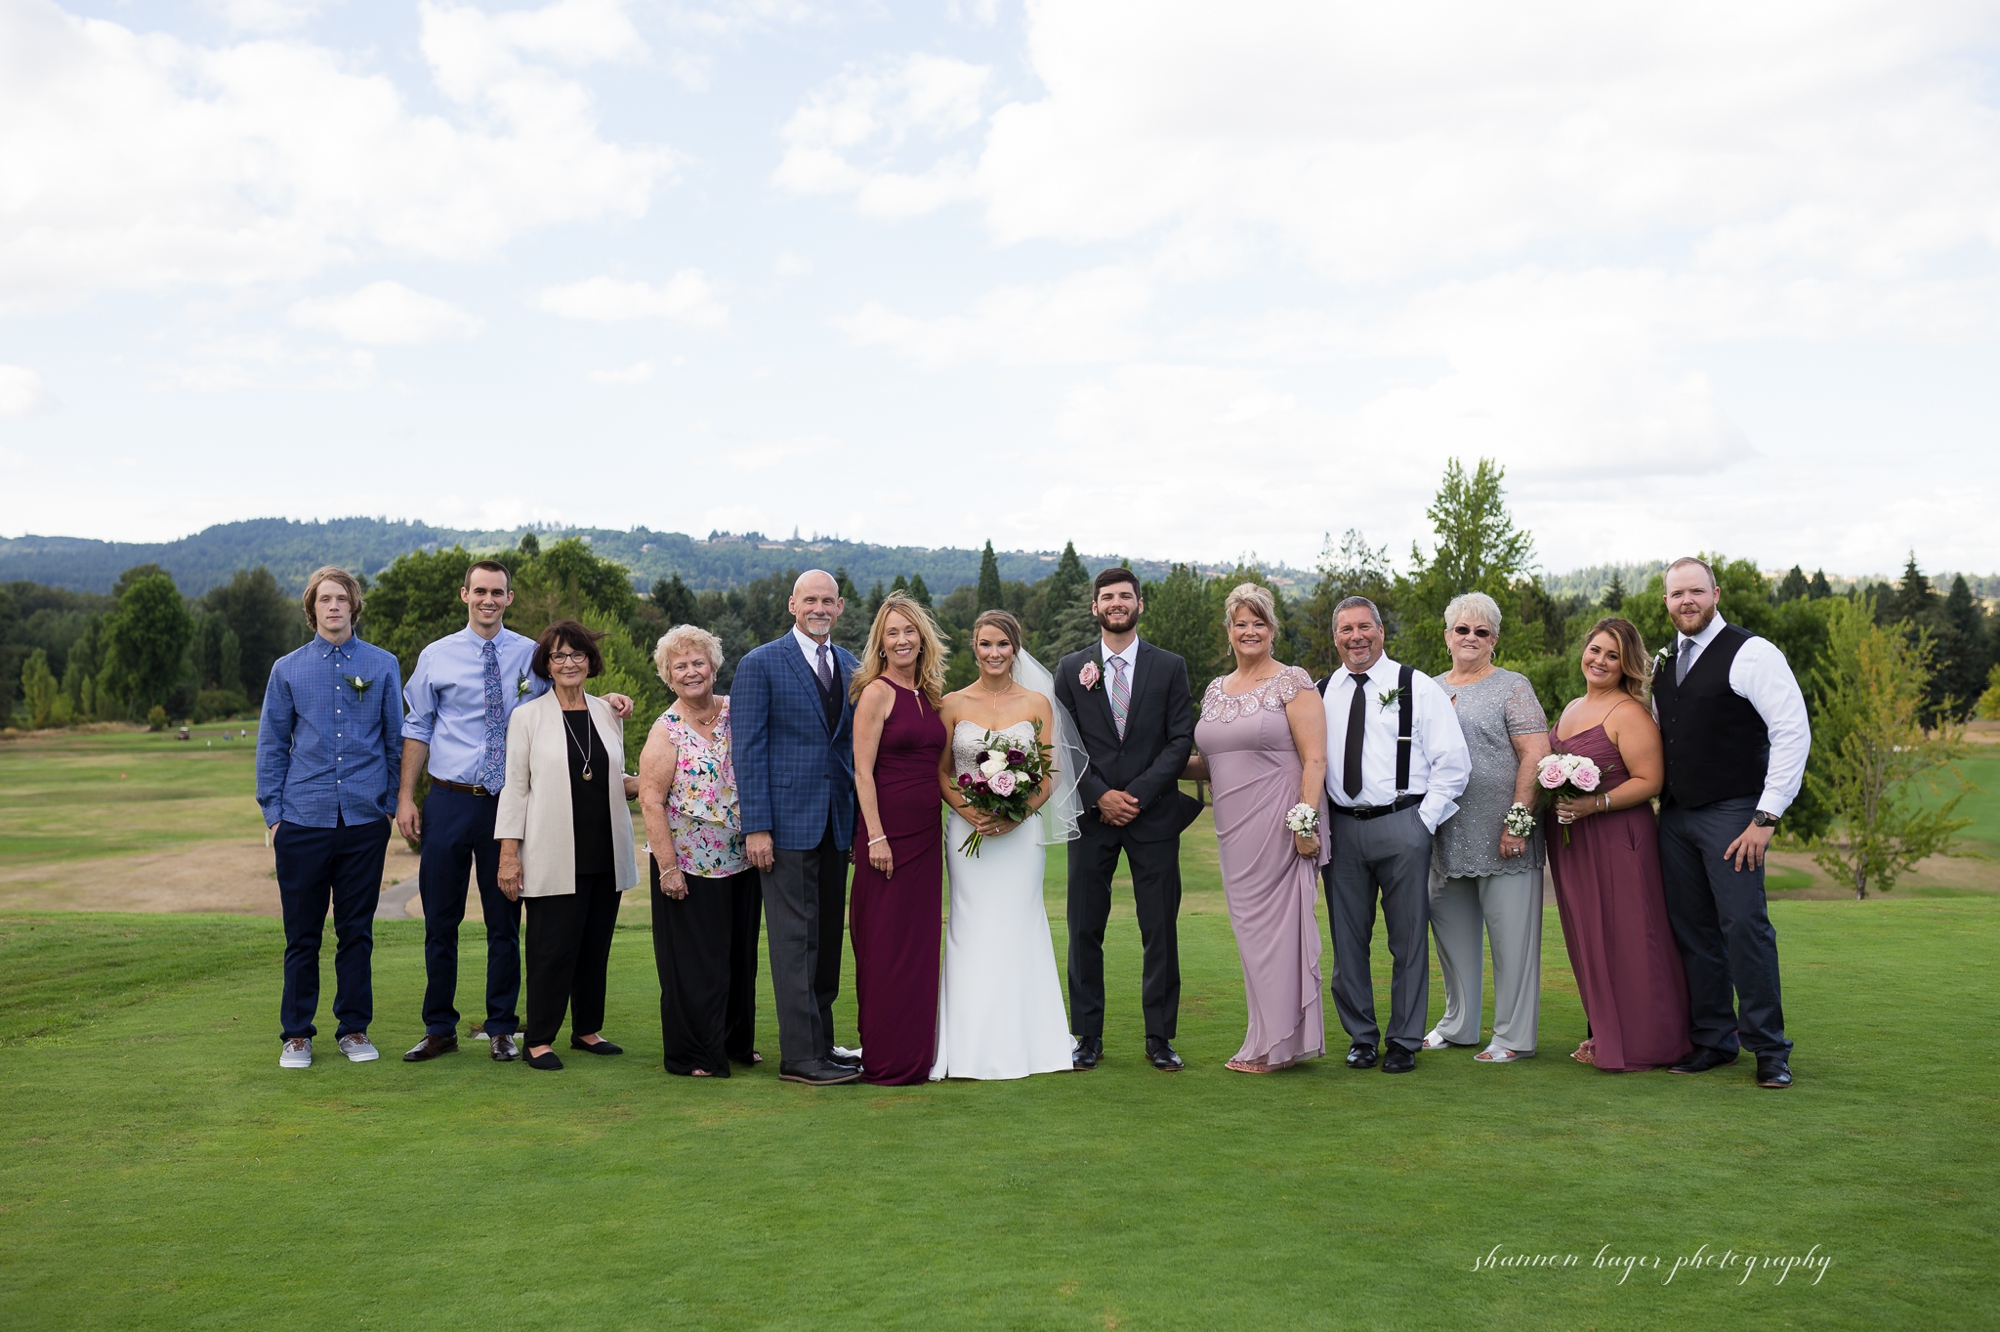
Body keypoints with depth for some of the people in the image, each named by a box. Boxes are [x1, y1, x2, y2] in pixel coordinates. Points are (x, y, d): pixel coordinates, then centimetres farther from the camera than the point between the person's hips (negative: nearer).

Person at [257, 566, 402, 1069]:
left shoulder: (383, 666, 6)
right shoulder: (288, 669, 6)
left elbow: (396, 740, 10)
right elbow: (271, 745, 8)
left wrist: (390, 803, 5)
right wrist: (273, 812, 2)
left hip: (365, 820, 0)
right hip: (303, 820, 0)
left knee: (357, 930, 7)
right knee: (302, 934, 5)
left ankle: (355, 1029, 18)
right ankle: (297, 1035, 16)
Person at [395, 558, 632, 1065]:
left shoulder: (532, 656, 4)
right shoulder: (436, 657, 3)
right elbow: (417, 730, 6)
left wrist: (607, 700, -8)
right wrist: (406, 798, 0)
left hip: (508, 803, 0)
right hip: (449, 801, 0)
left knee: (504, 922, 7)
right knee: (440, 922, 7)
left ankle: (501, 1029, 19)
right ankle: (439, 1028, 20)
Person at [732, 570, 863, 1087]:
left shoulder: (850, 667, 13)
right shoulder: (760, 665, -4)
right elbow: (749, 749, -8)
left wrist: (863, 820, 10)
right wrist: (755, 826, -14)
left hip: (838, 825, 6)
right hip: (787, 822, -6)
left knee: (828, 938, 11)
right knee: (795, 939, -3)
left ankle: (820, 1042, 21)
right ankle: (799, 1054, 2)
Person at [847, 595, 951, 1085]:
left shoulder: (931, 696, 13)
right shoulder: (876, 692, -8)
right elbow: (863, 771, -12)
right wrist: (875, 836, -18)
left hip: (927, 831, 7)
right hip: (888, 827, -7)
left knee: (920, 941, 11)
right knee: (887, 943, -1)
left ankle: (916, 1052, 20)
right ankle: (886, 1059, 7)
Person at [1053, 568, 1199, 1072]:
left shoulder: (1170, 667, 6)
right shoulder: (1072, 669, 8)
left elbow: (1181, 739, 0)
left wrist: (1139, 793, -11)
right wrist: (1100, 795, -9)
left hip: (1153, 815, -1)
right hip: (1091, 817, 1)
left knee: (1160, 931, 1)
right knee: (1084, 931, 3)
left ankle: (1160, 1037, 11)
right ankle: (1089, 1036, 13)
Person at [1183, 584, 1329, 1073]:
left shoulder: (1293, 683, -5)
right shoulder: (1216, 690, 15)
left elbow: (1314, 759, -11)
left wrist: (1305, 823, -19)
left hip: (1278, 826, -7)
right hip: (1234, 831, 7)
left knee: (1276, 925, -2)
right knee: (1250, 931, 10)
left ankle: (1276, 1045, 9)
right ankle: (1271, 1040, 20)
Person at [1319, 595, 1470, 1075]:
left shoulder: (1417, 688, 1)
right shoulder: (1320, 693, 10)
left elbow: (1453, 761, -1)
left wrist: (1424, 820, -7)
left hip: (1401, 825, -3)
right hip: (1341, 828, 3)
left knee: (1408, 939, 3)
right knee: (1347, 940, 7)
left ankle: (1405, 1042, 15)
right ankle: (1361, 1037, 21)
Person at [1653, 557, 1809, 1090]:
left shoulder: (1750, 654, -8)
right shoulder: (1662, 664, 13)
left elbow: (1793, 732, -11)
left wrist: (1767, 816, -14)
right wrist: (1658, 805, 12)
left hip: (1731, 815, -6)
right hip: (1674, 816, 6)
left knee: (1744, 926, -8)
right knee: (1693, 932, 8)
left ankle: (1770, 1050, 3)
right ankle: (1713, 1041, 18)